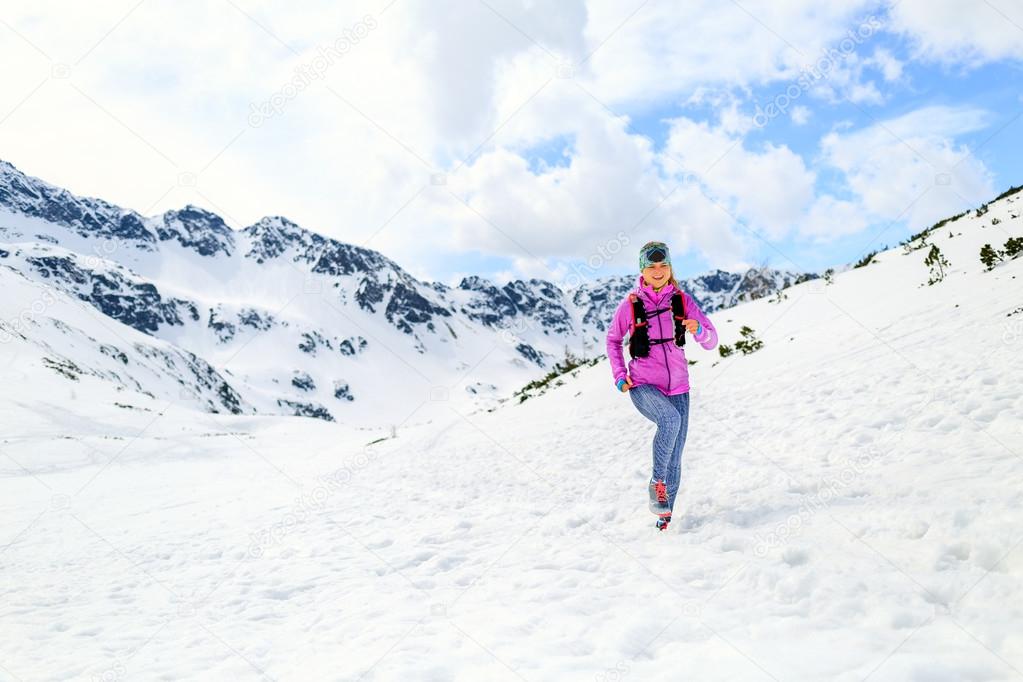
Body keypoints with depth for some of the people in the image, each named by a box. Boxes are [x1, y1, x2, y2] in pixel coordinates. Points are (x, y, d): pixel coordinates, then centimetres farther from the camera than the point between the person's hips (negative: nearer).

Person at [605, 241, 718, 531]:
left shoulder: (682, 300, 1)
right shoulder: (630, 304, -3)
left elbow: (711, 341, -1)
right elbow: (613, 340, 12)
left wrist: (698, 329, -23)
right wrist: (620, 376, 1)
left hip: (677, 386, 3)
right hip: (643, 385, -3)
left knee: (675, 458, 4)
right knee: (671, 419, -34)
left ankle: (665, 514, 20)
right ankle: (656, 482, -18)